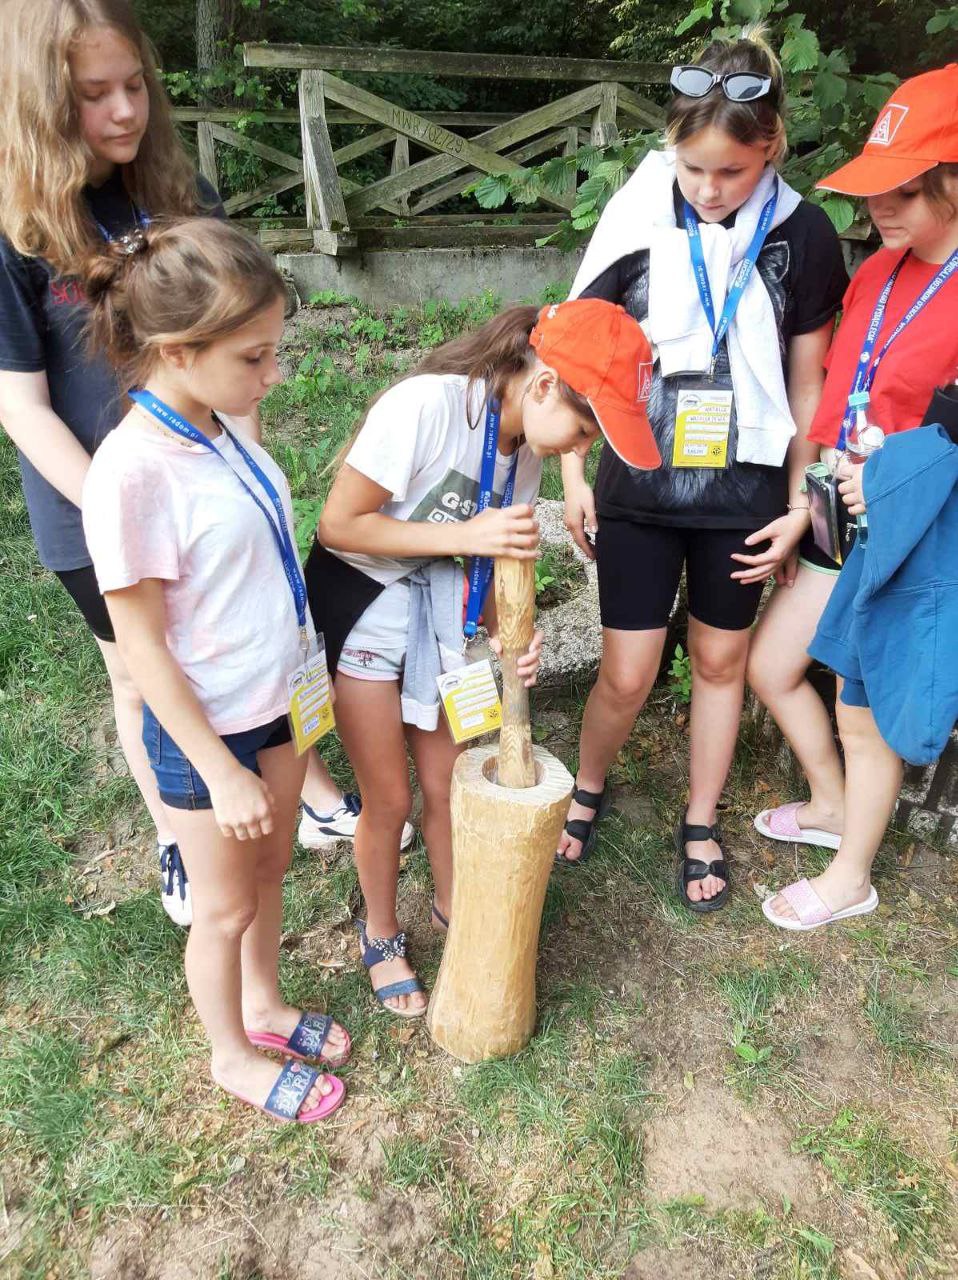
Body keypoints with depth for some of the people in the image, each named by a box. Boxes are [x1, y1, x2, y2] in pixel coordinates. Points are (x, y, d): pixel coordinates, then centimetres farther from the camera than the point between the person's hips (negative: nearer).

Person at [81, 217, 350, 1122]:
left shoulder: (221, 421, -5)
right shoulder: (130, 473, -27)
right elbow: (143, 650, -20)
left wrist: (303, 673, 15)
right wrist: (221, 772, -16)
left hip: (278, 702, 7)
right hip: (205, 732, -6)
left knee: (269, 870, 25)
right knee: (226, 908, 17)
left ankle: (265, 1005, 52)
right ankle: (231, 1054, 45)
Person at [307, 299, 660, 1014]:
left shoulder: (525, 444, -5)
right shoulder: (427, 405, -28)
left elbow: (486, 554, 4)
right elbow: (338, 525, -22)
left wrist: (506, 635, -15)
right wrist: (464, 535, -30)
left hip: (440, 608, 6)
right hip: (360, 601, -5)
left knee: (448, 782, 13)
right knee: (389, 797, 6)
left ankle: (453, 910, 40)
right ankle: (381, 932, 34)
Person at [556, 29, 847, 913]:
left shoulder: (803, 234, -4)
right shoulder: (635, 222, -8)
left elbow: (807, 381, 2)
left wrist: (799, 503, 1)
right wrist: (574, 477, -4)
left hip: (744, 493, 1)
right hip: (639, 487, -1)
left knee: (721, 660, 14)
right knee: (627, 676, 2)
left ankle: (701, 824, 35)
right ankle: (588, 789, 34)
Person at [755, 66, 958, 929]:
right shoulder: (882, 268, 6)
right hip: (839, 523, 8)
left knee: (865, 715, 7)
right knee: (771, 667, 16)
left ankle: (852, 876, 32)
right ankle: (831, 805, 42)